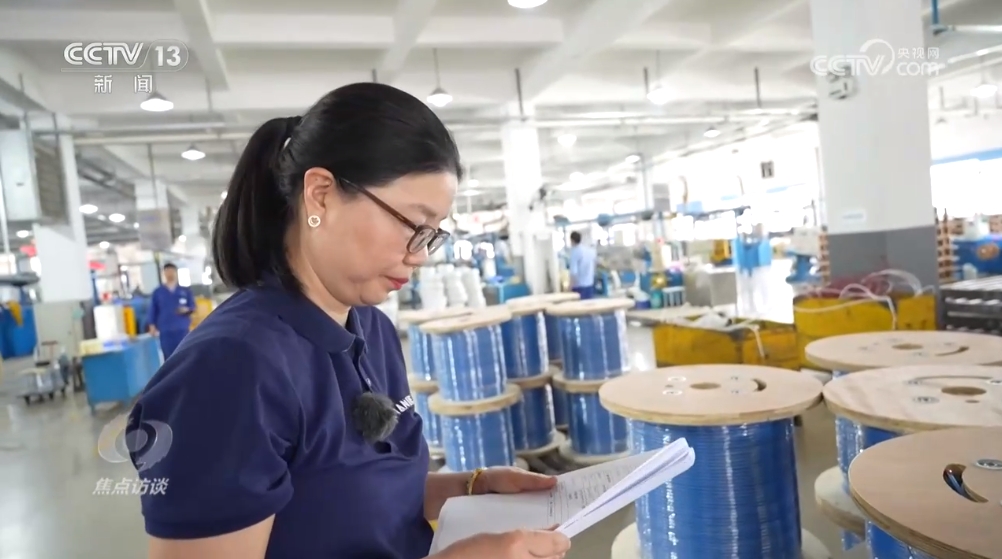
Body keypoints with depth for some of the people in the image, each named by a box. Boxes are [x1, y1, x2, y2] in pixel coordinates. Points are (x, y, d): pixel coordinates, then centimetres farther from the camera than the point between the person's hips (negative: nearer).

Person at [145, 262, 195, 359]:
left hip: (182, 330, 1)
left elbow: (192, 306, 8)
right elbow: (152, 310, 6)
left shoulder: (185, 291, 8)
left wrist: (186, 309, -13)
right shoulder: (157, 292, 7)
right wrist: (152, 325, -1)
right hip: (165, 331, 0)